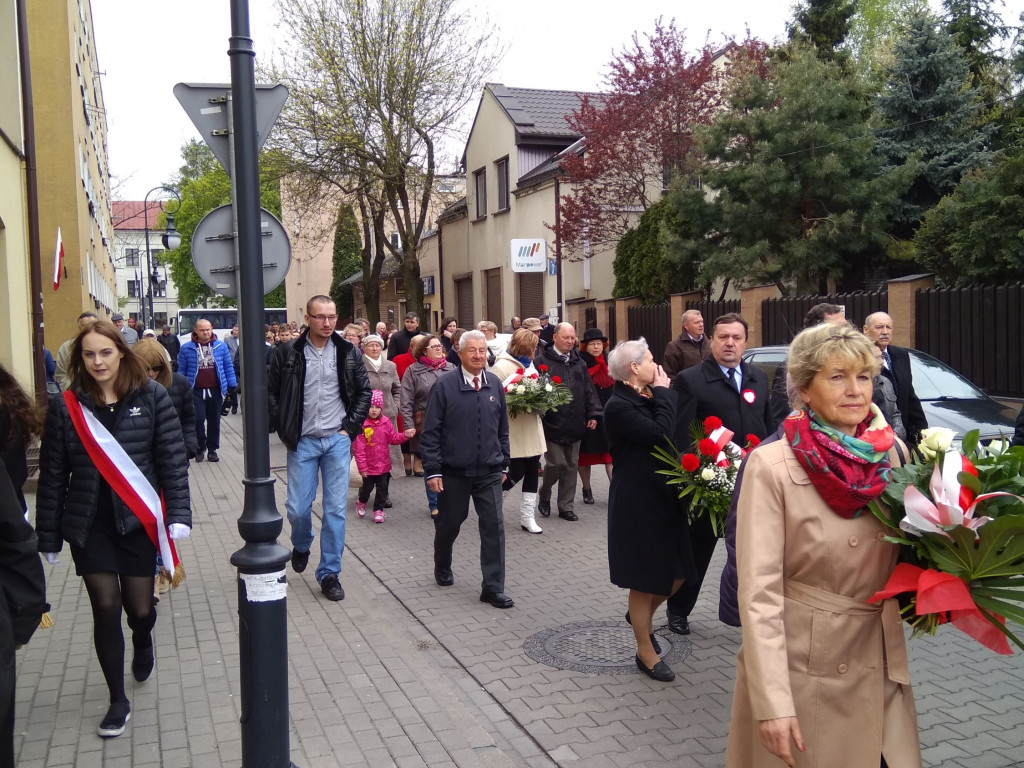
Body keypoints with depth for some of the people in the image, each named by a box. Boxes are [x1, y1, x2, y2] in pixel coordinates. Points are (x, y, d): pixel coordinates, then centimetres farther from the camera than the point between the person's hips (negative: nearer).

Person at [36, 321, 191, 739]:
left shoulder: (151, 397, -6)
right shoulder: (65, 406, -2)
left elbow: (173, 459, -5)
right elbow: (53, 475, 1)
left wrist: (179, 513, -13)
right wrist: (48, 536, 3)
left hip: (139, 521, -1)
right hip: (89, 525, 1)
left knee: (140, 606, 7)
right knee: (105, 608, 2)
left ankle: (142, 643, 45)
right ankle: (118, 701, 20)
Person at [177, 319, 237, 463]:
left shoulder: (221, 346, 2)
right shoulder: (186, 348, 0)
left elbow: (228, 367, 7)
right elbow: (181, 370, 6)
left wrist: (231, 385, 4)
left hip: (215, 390, 1)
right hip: (196, 391, -1)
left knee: (214, 421, 9)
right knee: (198, 419, -8)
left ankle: (212, 449, 20)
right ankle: (200, 448, 11)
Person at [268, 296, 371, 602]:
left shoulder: (349, 353, 0)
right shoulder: (288, 353, -3)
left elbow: (364, 393, 7)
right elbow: (271, 393, 3)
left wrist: (350, 428, 0)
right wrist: (284, 431, -1)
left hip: (337, 440, 1)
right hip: (303, 442, -1)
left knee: (335, 509, 2)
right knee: (297, 508, 1)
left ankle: (329, 574, 14)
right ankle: (301, 546, 35)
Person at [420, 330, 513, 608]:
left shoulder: (495, 385, 4)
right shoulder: (445, 385, -8)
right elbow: (430, 431, -7)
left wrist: (503, 464, 12)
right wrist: (432, 470, -11)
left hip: (489, 472, 3)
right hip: (453, 472, -2)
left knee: (494, 526, -2)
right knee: (448, 524, 14)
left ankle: (493, 587, 7)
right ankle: (442, 569, 41)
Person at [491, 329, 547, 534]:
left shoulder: (529, 365, 14)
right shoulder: (501, 367, -11)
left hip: (532, 429, 8)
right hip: (514, 431, -8)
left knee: (532, 471, 8)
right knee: (517, 473, -6)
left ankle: (528, 517, 18)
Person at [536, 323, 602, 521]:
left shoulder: (579, 362, 13)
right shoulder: (543, 361, -5)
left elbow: (589, 390, 13)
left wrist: (593, 414, 5)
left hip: (575, 425, 5)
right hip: (553, 424, -5)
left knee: (571, 466, 10)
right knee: (557, 464, -5)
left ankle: (566, 506, 21)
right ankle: (543, 494, 24)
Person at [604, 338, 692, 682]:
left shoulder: (647, 398, 8)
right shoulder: (619, 406, -18)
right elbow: (661, 434, -27)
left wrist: (661, 394, -5)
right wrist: (663, 393, -17)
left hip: (662, 498, 8)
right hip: (637, 504, -8)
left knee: (678, 571, 14)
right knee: (644, 579, 6)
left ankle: (641, 616, 40)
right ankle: (646, 652, 23)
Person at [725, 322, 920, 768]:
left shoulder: (891, 455, -1)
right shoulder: (771, 466, -15)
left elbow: (907, 555, 13)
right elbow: (759, 591, -18)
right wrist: (772, 702, -22)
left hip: (878, 668, 4)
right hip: (798, 670, -4)